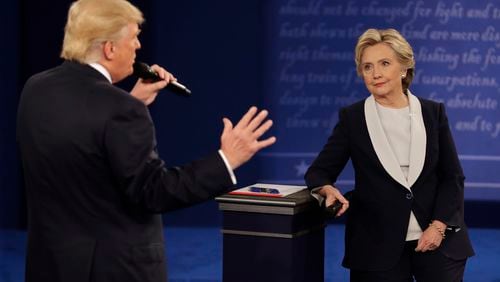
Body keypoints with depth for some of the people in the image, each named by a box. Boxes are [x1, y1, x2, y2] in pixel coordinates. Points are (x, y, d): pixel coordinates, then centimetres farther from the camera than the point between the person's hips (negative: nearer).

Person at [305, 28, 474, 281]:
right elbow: (319, 171, 0)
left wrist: (438, 226, -9)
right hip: (378, 246, -1)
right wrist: (329, 190, -22)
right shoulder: (352, 118, 0)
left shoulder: (432, 113, 3)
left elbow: (453, 177, 4)